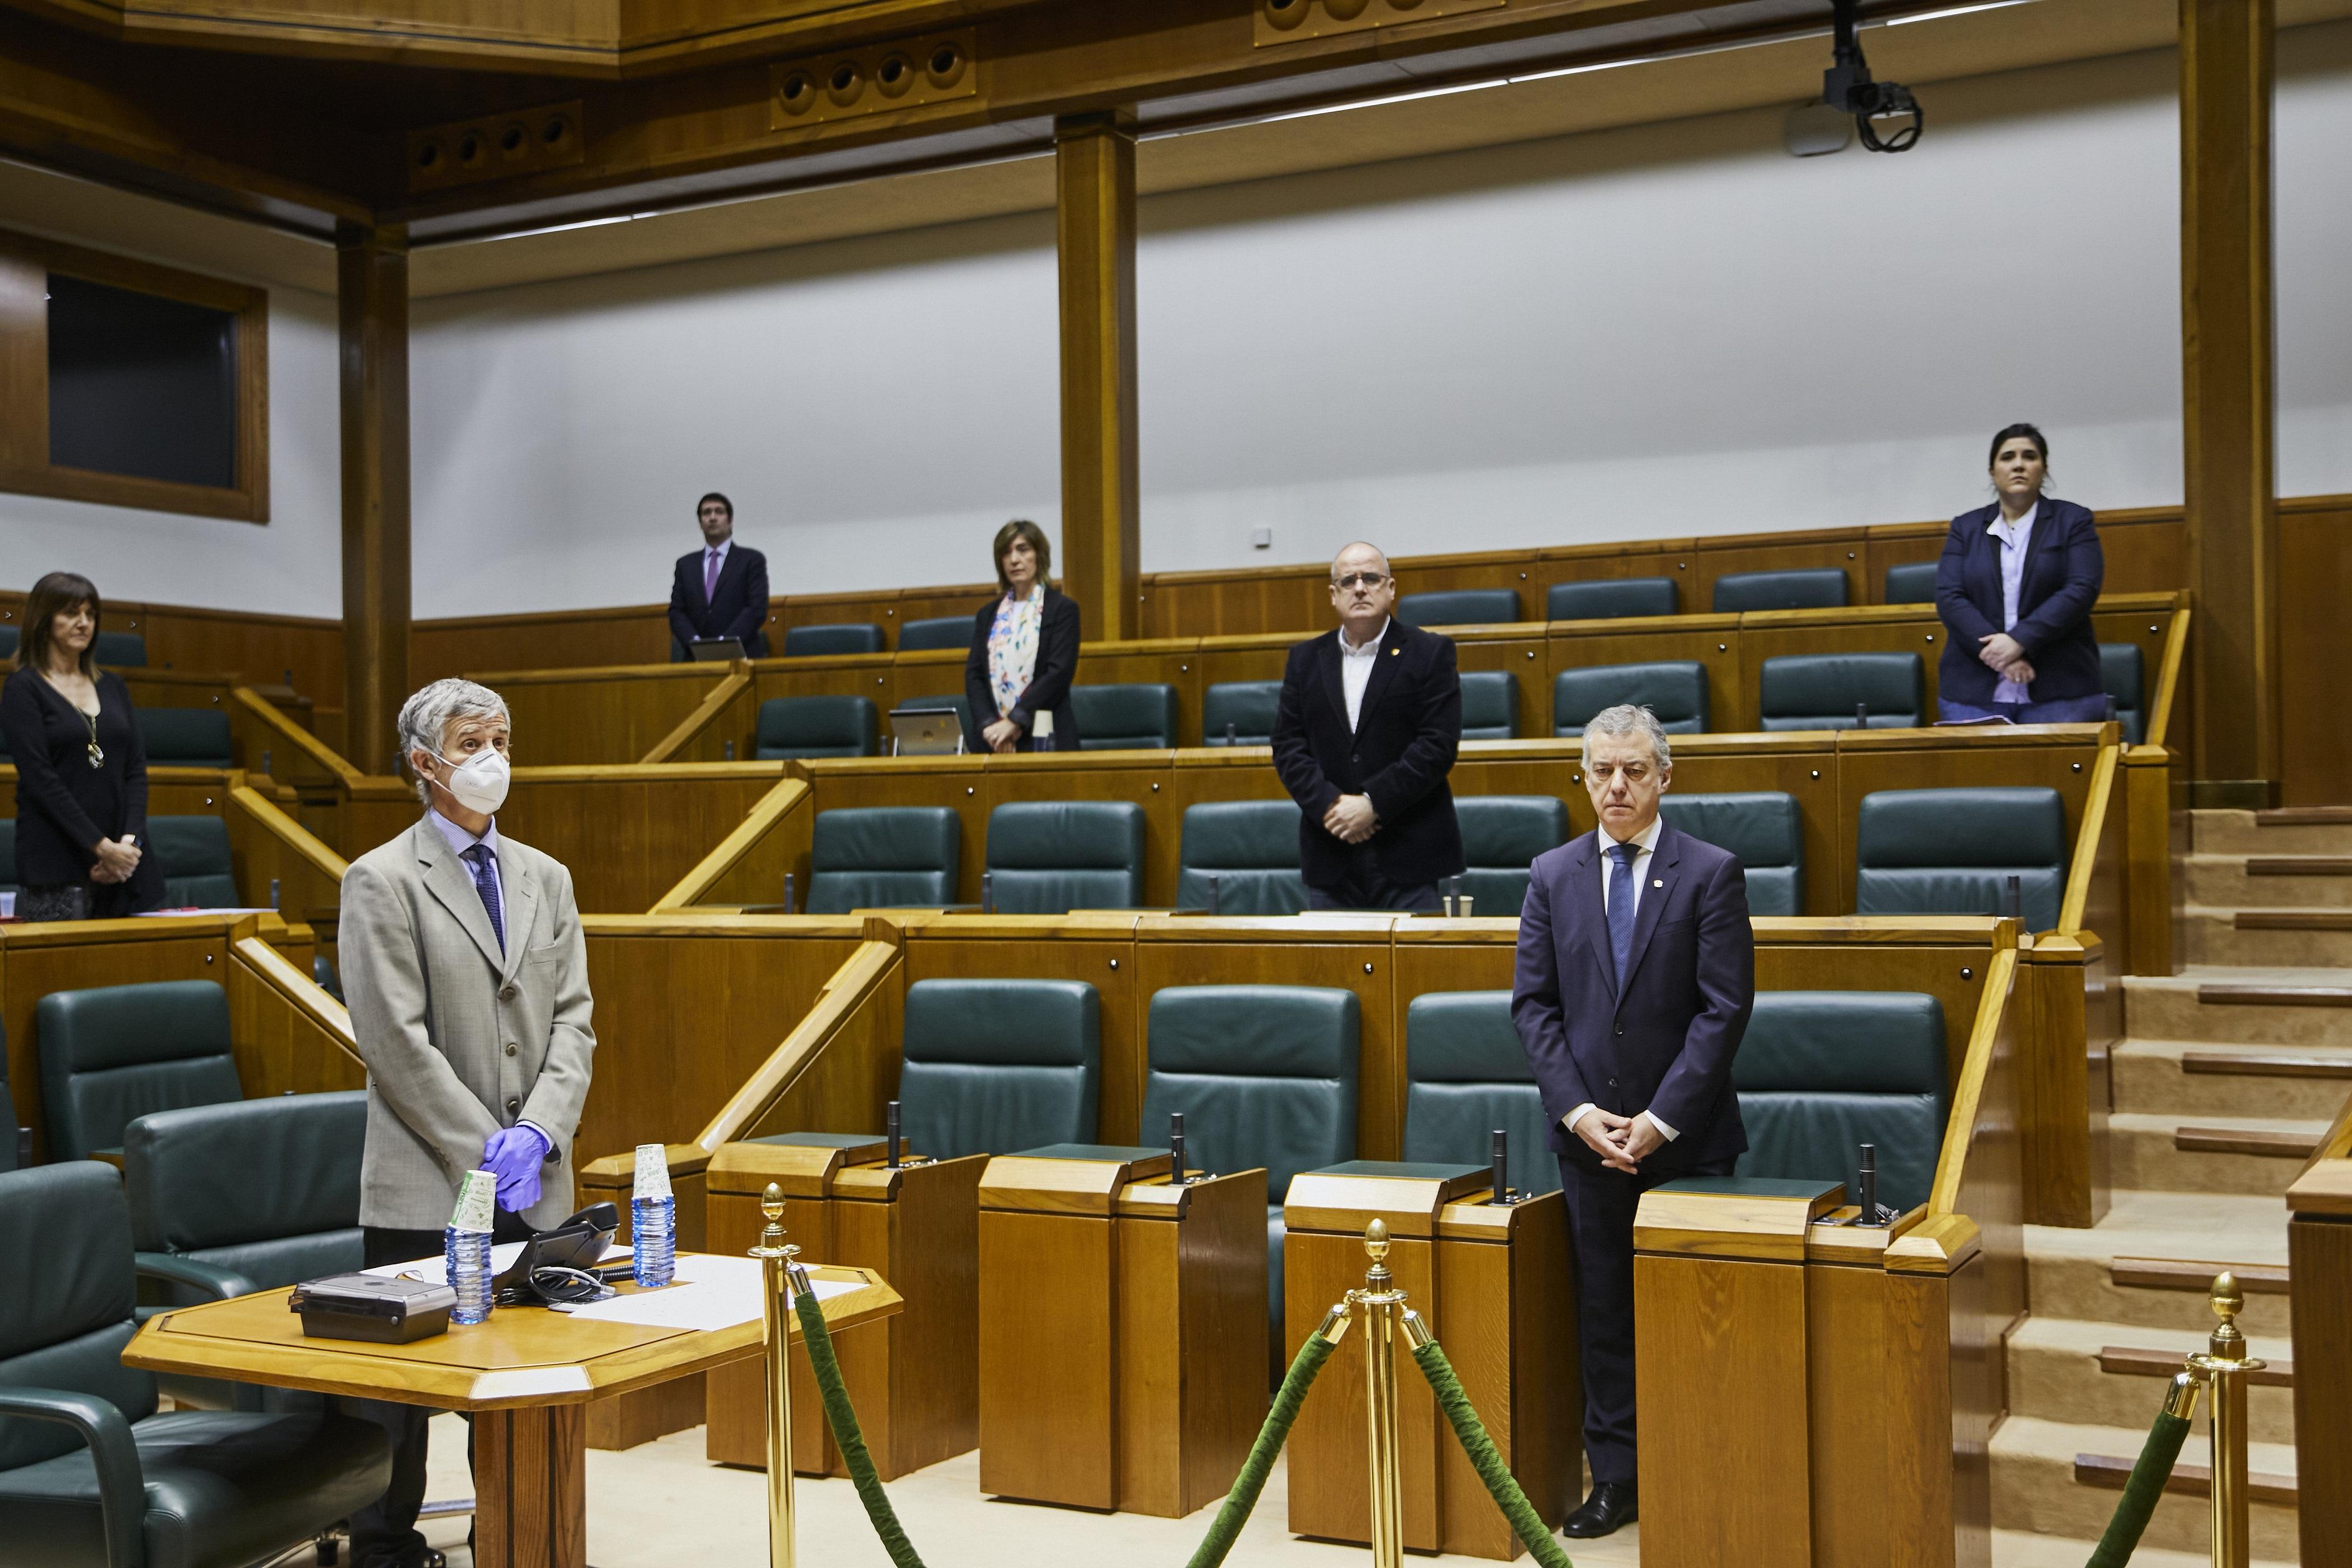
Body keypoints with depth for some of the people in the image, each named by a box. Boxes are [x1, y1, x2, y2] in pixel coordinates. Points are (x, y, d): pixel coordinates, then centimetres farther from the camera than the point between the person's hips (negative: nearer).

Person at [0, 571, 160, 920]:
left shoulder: (113, 685, 15)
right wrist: (101, 846, -16)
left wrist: (131, 839, -7)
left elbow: (136, 770, 9)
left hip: (122, 863, 5)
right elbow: (40, 779, -11)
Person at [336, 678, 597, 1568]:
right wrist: (483, 1147, -12)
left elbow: (573, 1021, 8)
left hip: (533, 1189, 5)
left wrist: (537, 1133, -7)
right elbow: (396, 1041, -10)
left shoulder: (546, 878, 13)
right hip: (426, 1188, -5)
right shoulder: (381, 881, -4)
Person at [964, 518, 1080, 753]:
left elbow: (1059, 672, -8)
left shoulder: (1063, 609, 2)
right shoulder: (988, 615, 15)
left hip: (1046, 740, -3)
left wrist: (1014, 721, -15)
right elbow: (973, 674, 7)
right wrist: (988, 724, -10)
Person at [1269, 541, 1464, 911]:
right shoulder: (1306, 659, 12)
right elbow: (1287, 745, 6)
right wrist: (1329, 805, -11)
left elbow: (1438, 745, -8)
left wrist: (1373, 803, -15)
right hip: (1330, 861, 3)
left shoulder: (1430, 653, 1)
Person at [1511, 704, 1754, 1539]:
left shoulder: (1712, 873, -4)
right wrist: (1579, 1111, -7)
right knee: (1604, 1311, 8)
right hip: (1589, 1134, 3)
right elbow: (1533, 1003, 4)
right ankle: (1616, 1477, 17)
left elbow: (1725, 1008, -8)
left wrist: (1661, 1118, -13)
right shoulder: (1552, 874, 5)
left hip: (1687, 1136, -3)